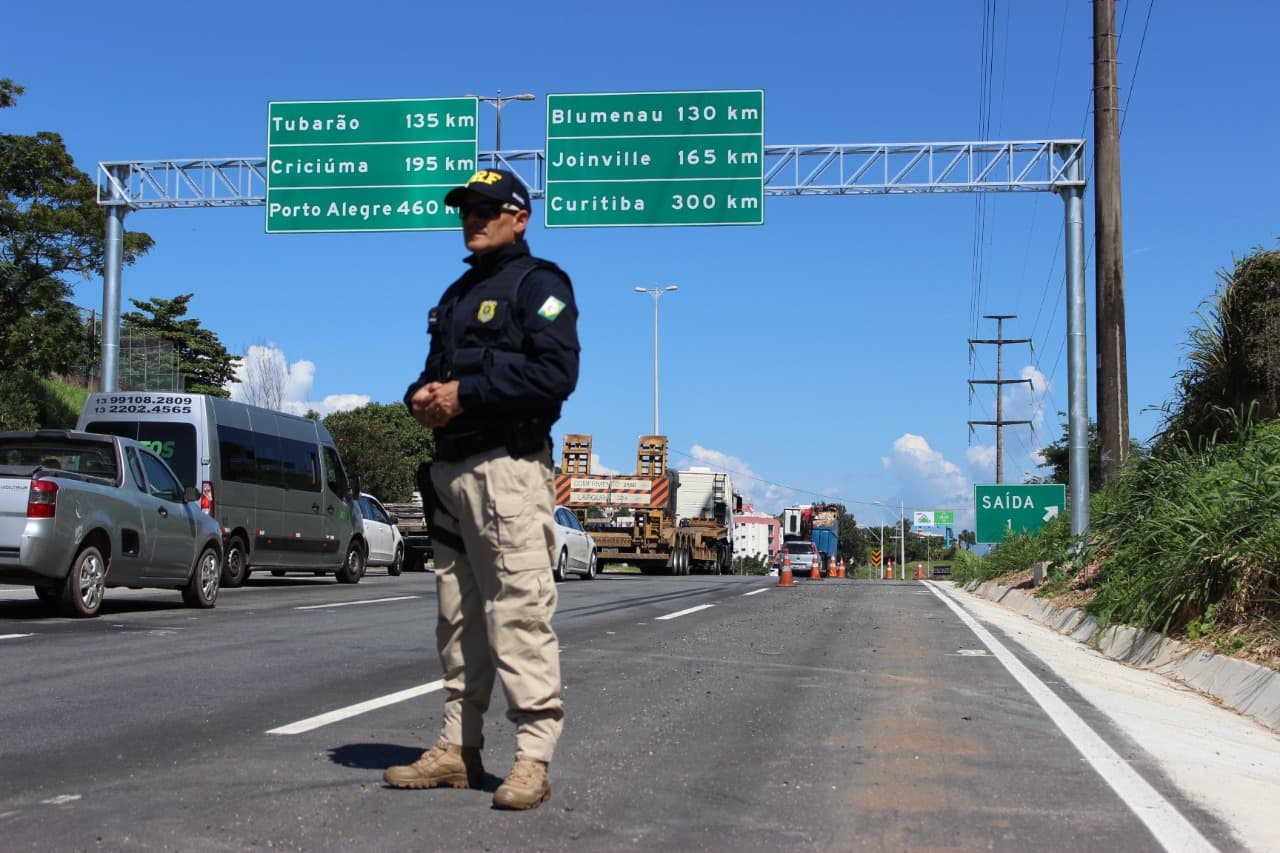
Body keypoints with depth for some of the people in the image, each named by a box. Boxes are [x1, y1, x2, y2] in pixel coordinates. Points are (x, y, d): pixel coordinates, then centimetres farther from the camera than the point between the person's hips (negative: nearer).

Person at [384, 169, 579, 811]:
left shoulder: (538, 283, -1)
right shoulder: (456, 295, 25)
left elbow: (557, 371, -15)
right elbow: (434, 371, 27)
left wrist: (465, 393, -15)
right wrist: (421, 396, 2)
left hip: (508, 466, -9)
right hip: (449, 469, 9)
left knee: (519, 611, -12)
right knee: (458, 615, 10)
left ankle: (533, 757, -10)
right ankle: (458, 749, 17)